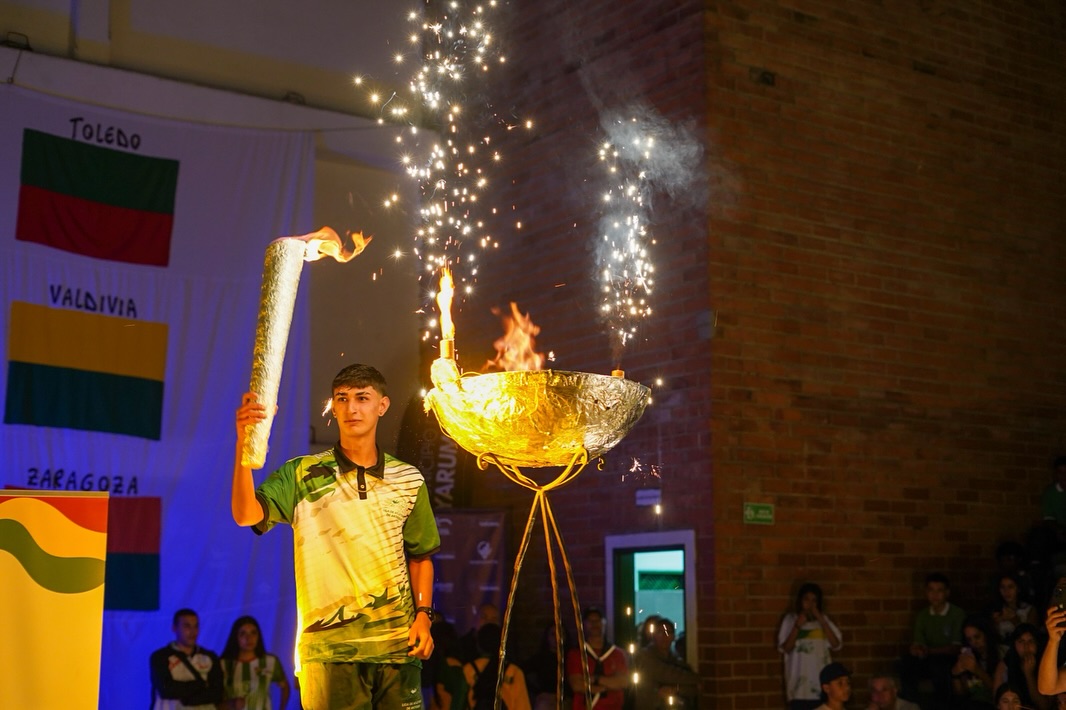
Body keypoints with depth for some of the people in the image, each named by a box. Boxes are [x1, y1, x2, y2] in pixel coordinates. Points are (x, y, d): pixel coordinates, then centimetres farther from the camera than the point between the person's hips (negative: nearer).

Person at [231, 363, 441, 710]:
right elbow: (246, 514, -15)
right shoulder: (302, 475, 0)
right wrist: (243, 444, -27)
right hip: (329, 646, -2)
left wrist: (423, 614, 3)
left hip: (398, 643, 3)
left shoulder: (409, 479, 9)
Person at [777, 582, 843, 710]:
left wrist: (821, 620, -5)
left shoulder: (823, 619, 13)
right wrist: (797, 626, -11)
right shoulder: (791, 619, 5)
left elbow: (836, 645, 0)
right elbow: (785, 649, -3)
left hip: (822, 681, 2)